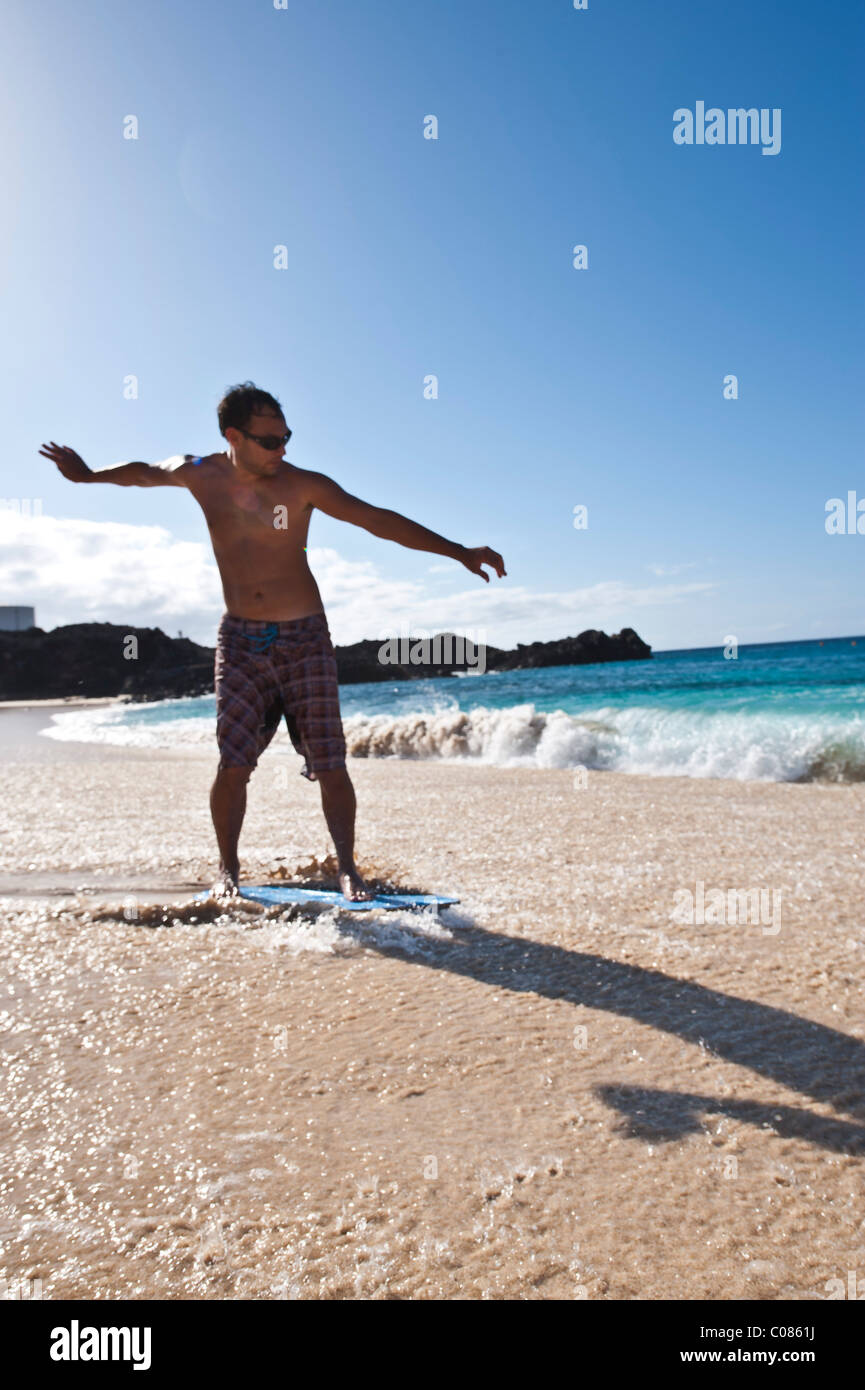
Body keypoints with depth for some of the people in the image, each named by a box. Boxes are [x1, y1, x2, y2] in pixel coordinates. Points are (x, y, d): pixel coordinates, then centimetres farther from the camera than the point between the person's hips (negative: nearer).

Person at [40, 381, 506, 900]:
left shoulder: (303, 485, -7)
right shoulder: (200, 475, 0)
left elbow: (379, 519, -12)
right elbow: (143, 473, 22)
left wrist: (457, 551, -17)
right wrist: (87, 474, 38)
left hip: (305, 639, -1)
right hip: (240, 641, 2)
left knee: (330, 765, -4)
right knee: (233, 765, -5)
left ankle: (348, 868, 11)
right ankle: (228, 870, 14)